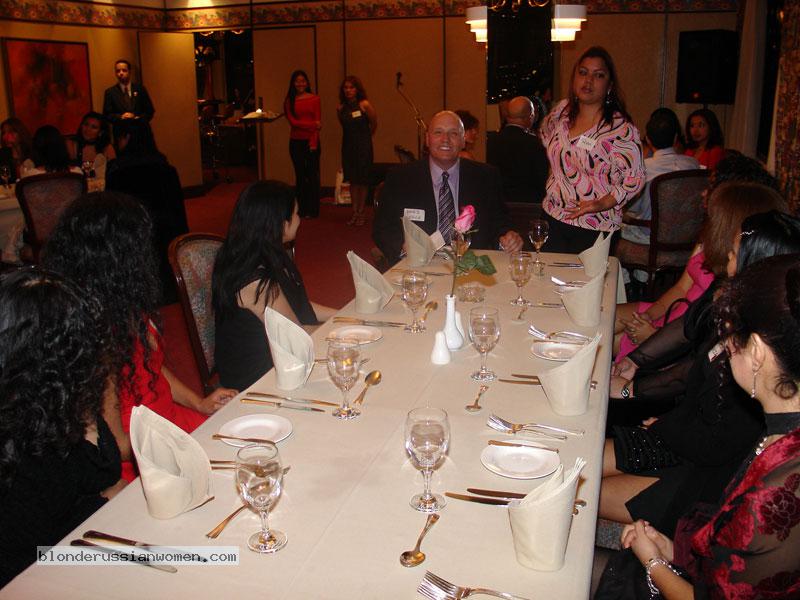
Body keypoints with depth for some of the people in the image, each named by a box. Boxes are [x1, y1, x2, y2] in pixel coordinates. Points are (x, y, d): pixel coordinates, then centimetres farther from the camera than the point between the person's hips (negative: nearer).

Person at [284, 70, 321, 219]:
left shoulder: (314, 99, 2)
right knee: (300, 175, 6)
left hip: (312, 141, -1)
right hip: (296, 141, 1)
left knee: (312, 175, 0)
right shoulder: (289, 101, 5)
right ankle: (302, 210, 12)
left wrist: (314, 142, -11)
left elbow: (318, 122, -2)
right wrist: (312, 124, -14)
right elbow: (292, 121, -4)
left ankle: (313, 210, 7)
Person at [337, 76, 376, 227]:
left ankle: (361, 212, 11)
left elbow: (374, 123, 1)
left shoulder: (364, 105, -11)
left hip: (363, 146, -4)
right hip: (348, 146, 4)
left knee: (363, 180, 2)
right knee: (353, 180, 7)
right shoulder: (340, 108, 1)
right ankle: (354, 212, 14)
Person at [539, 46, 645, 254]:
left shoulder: (620, 127, -13)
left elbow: (635, 179, -11)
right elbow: (546, 130, 26)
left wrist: (602, 204, -22)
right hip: (552, 218, 5)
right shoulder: (562, 110, 4)